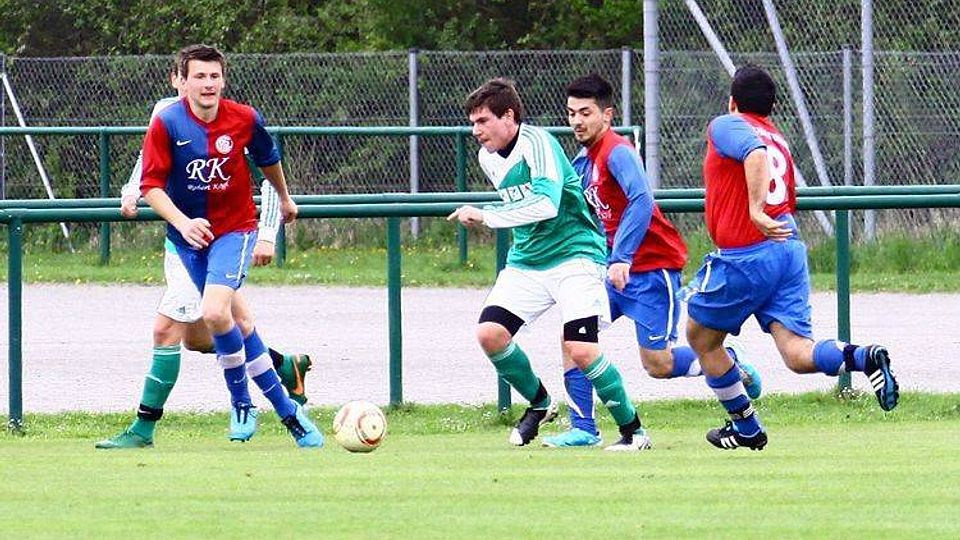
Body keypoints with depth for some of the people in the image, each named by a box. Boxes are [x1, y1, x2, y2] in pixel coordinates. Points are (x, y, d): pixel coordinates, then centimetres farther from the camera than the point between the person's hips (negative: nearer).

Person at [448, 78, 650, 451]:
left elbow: (547, 204, -30)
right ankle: (539, 404, 13)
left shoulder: (537, 143, -17)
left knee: (580, 350, -19)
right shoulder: (488, 157, 7)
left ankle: (632, 430, 0)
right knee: (489, 332, -11)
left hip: (575, 255, -7)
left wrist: (486, 217, -27)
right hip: (526, 262, 7)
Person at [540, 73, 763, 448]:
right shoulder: (583, 161, 9)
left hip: (652, 266, -8)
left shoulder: (617, 152, -18)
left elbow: (641, 201, -32)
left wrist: (621, 258, -37)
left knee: (658, 364, -5)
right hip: (616, 267, 8)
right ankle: (583, 429, 0)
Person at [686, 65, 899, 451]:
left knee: (700, 337, 17)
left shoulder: (726, 126, -1)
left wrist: (756, 209, -31)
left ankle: (746, 428, 23)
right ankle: (862, 357, -33)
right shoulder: (778, 140, 22)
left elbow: (755, 153, -23)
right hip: (790, 248, 6)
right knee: (798, 354, -6)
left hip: (745, 256, -6)